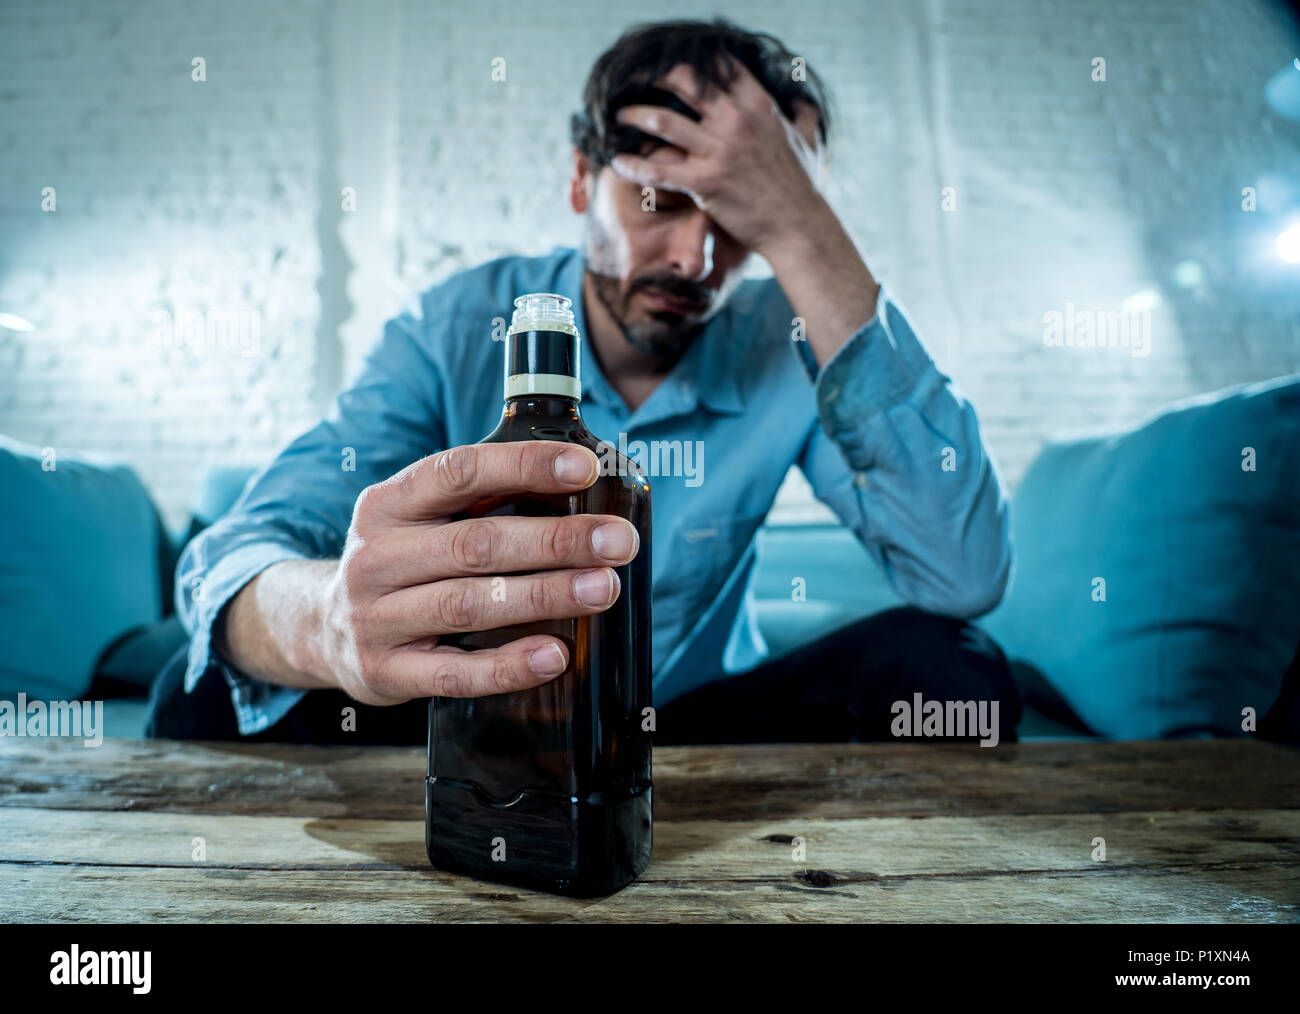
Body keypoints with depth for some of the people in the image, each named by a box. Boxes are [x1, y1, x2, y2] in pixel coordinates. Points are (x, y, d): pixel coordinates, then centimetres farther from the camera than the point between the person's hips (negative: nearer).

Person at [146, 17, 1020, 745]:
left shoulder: (791, 345, -14)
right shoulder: (456, 329, -14)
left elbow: (968, 575, -30)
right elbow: (234, 560, -25)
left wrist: (804, 232, -32)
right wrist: (327, 618, -53)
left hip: (700, 723, 1)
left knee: (945, 666, -24)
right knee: (213, 698, -22)